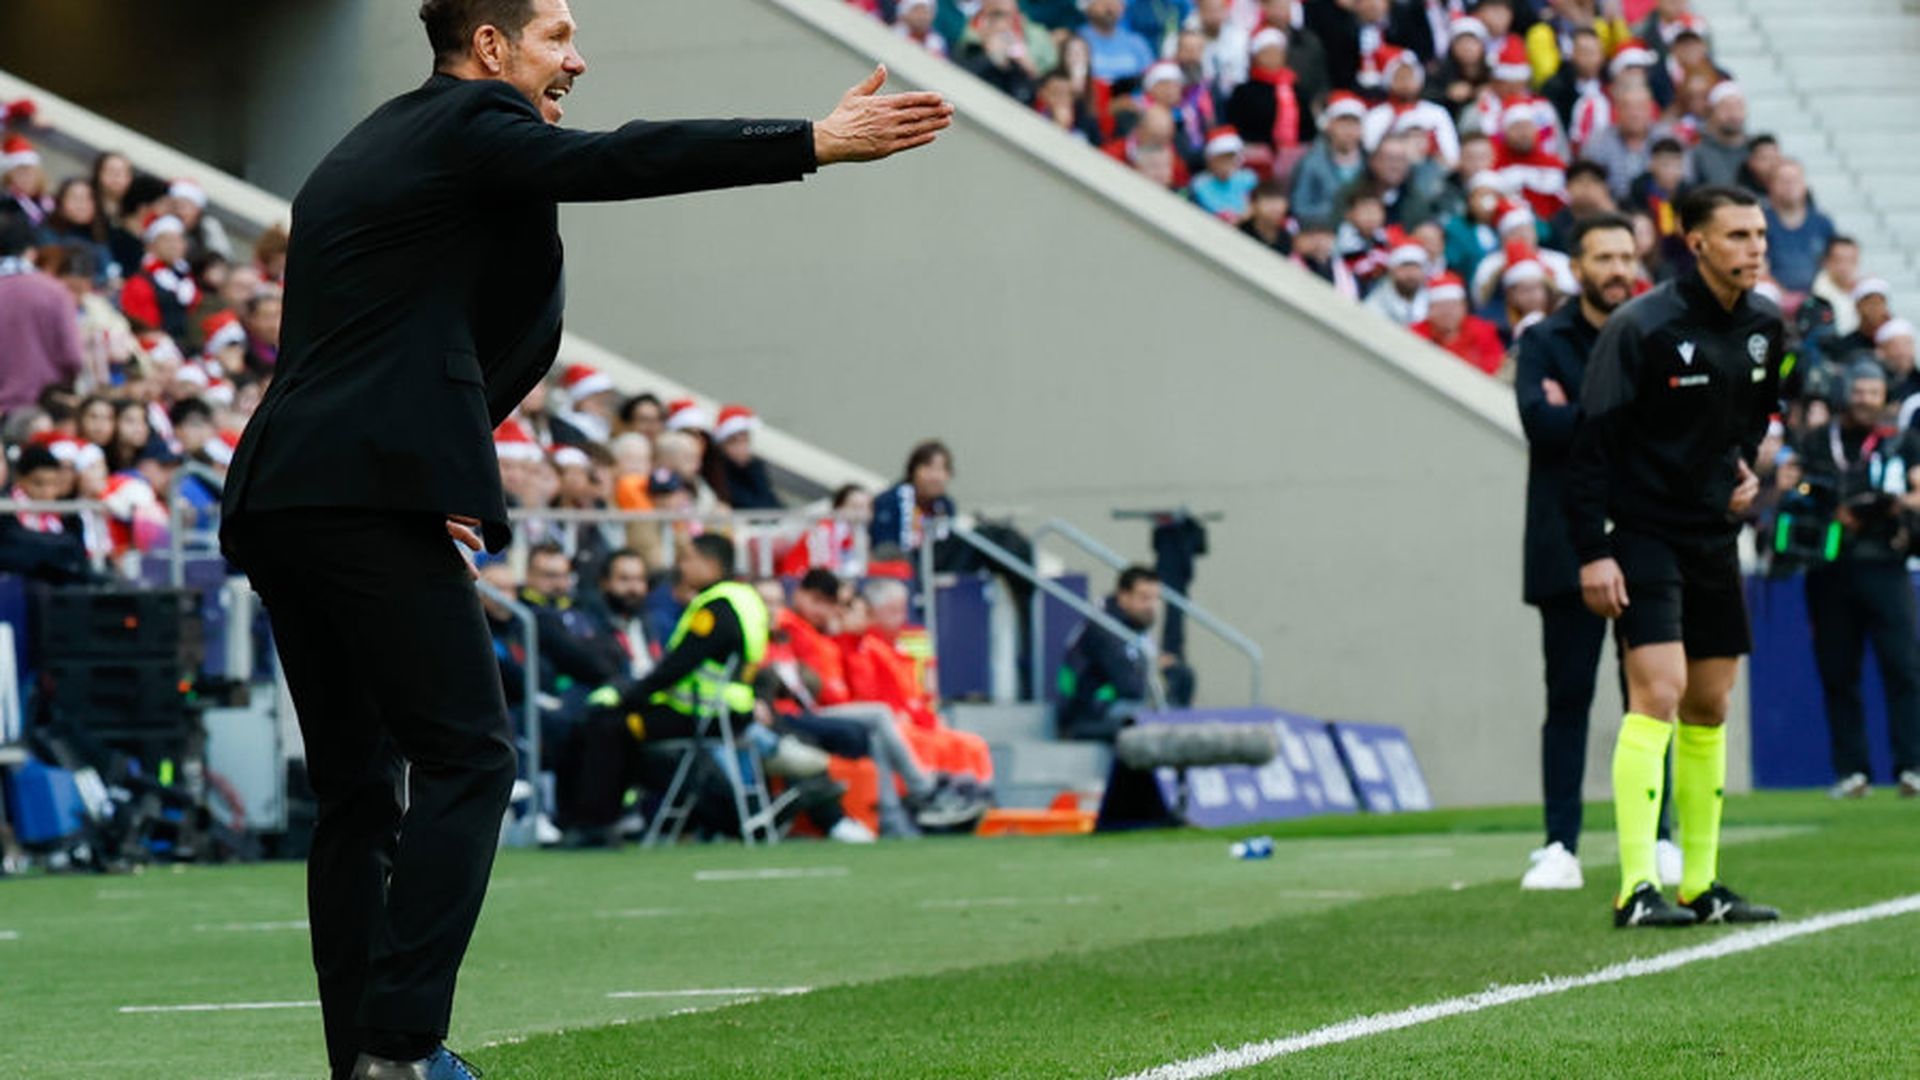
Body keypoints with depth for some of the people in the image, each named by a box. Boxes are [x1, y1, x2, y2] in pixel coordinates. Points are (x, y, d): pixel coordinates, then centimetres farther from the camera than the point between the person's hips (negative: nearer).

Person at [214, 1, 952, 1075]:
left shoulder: (360, 153, 25)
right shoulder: (468, 125, -2)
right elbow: (618, 161, -15)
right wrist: (818, 141, -19)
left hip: (277, 503, 9)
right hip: (374, 494, -9)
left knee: (359, 787, 10)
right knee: (467, 759, -7)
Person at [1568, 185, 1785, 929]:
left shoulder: (1764, 327, 4)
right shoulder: (1641, 328, -16)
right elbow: (1592, 440, -16)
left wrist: (1751, 469, 8)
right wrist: (1593, 552, -20)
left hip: (1714, 535, 7)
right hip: (1643, 531, -7)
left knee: (1709, 709, 10)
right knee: (1658, 694, -17)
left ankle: (1700, 886, 18)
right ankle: (1637, 889, -19)